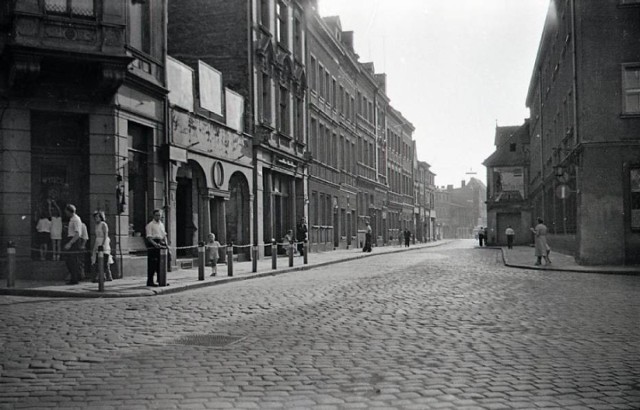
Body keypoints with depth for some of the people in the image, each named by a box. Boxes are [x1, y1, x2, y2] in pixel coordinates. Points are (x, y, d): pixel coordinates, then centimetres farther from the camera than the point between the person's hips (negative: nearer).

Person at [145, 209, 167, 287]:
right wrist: (155, 244, -25)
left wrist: (165, 243, 3)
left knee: (161, 263, 9)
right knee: (152, 264, -7)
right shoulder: (150, 225, -5)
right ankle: (150, 281, -2)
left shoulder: (162, 224, 17)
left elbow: (164, 235, 20)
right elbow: (149, 237, -12)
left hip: (161, 244, 7)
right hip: (153, 245, -7)